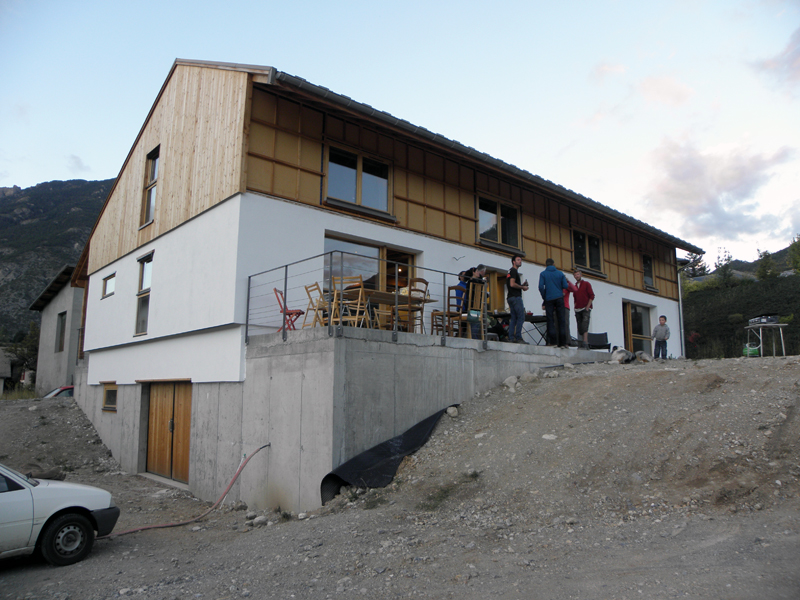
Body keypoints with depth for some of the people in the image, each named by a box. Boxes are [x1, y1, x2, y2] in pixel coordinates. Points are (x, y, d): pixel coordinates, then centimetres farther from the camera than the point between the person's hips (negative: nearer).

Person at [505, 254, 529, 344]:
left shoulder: (510, 271, 23)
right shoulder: (514, 271, -8)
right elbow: (512, 284, -19)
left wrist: (522, 285, 14)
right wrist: (523, 287, -7)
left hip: (511, 297, 10)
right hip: (515, 297, -10)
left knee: (513, 318, 7)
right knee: (521, 317, -11)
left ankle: (511, 338, 4)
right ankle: (518, 338, -14)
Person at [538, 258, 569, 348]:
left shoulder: (543, 274, 2)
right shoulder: (560, 273, 7)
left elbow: (541, 287, -7)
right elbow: (565, 286, 2)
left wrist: (544, 297, 6)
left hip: (549, 299, -2)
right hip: (559, 298, 2)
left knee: (550, 320, -1)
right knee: (561, 320, 3)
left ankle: (553, 341, -8)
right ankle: (562, 342, 1)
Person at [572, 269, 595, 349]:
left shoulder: (586, 284, 5)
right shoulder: (574, 286, 17)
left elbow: (592, 296, -1)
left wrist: (587, 307, -9)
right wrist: (575, 307, 7)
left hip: (586, 309, -5)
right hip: (578, 310, 5)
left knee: (584, 325, -19)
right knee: (580, 328, 0)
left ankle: (585, 343, -28)